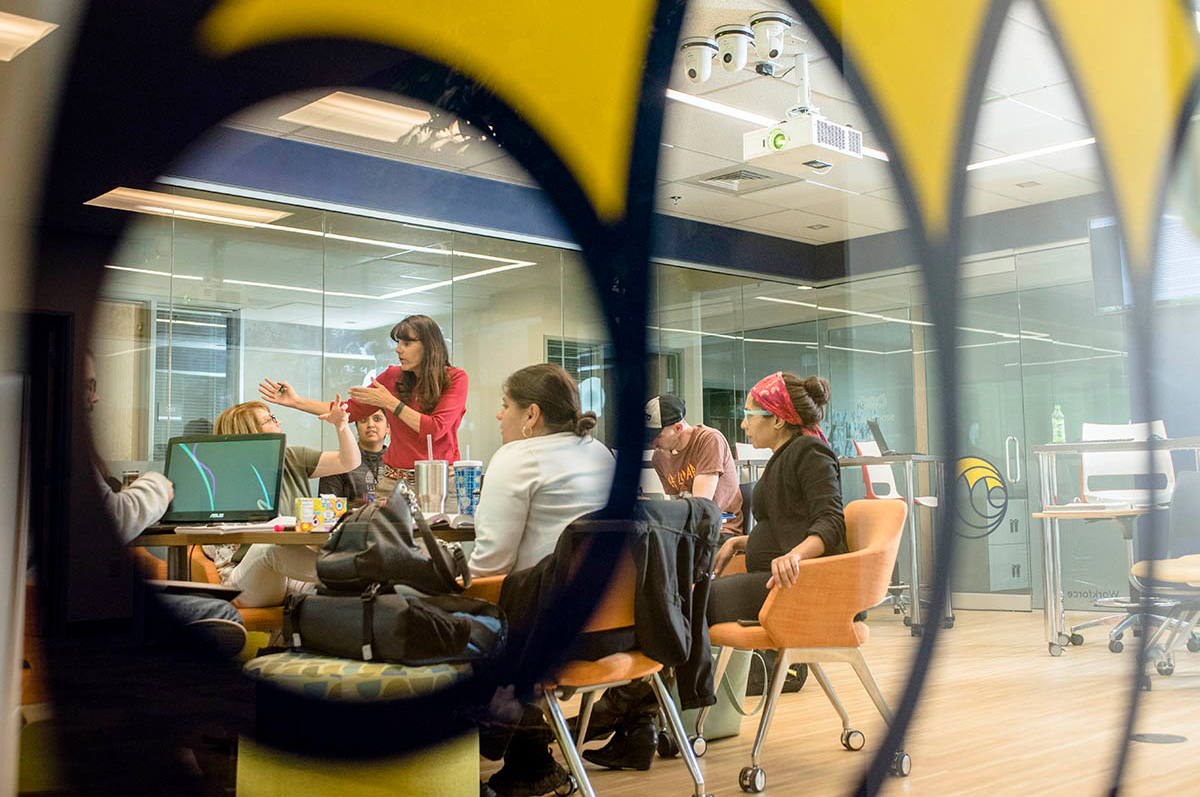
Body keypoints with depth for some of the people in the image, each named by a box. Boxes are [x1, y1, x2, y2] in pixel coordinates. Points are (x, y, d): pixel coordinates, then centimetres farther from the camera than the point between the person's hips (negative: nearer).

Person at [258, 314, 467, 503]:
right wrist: (297, 401, 6)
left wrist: (389, 402, -11)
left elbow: (435, 430, -13)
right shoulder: (392, 377, 7)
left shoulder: (455, 378, -3)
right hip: (394, 480, 3)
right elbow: (350, 410, 12)